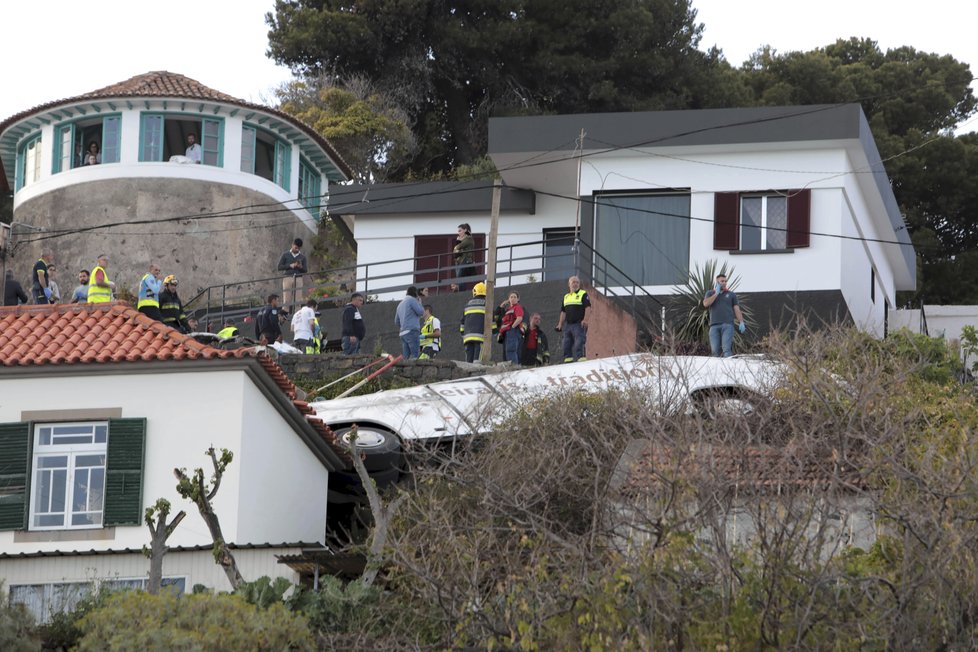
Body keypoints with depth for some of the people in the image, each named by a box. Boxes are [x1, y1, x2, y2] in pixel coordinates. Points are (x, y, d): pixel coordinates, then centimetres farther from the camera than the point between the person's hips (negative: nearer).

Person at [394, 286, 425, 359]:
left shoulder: (400, 304, 24)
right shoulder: (412, 300, 1)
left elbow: (397, 322, 26)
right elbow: (421, 312, -3)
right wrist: (420, 303, 13)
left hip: (403, 333, 8)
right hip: (412, 331, -8)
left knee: (406, 358, -1)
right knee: (415, 355, -16)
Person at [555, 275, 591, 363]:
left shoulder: (583, 294, 2)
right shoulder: (566, 297, 20)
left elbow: (587, 307, -8)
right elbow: (563, 312, 21)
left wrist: (585, 320, -19)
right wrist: (560, 324, 12)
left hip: (579, 324, -7)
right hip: (568, 325, 7)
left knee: (579, 343, -14)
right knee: (567, 344, 4)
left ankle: (580, 357, -18)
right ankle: (568, 358, 6)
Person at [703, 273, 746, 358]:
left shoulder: (731, 295, 17)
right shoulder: (710, 293, 19)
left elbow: (737, 309, 11)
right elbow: (705, 304, -1)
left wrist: (741, 322, -3)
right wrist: (716, 293, 2)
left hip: (727, 325, -1)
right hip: (714, 325, 1)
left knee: (726, 348, -17)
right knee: (715, 350, -7)